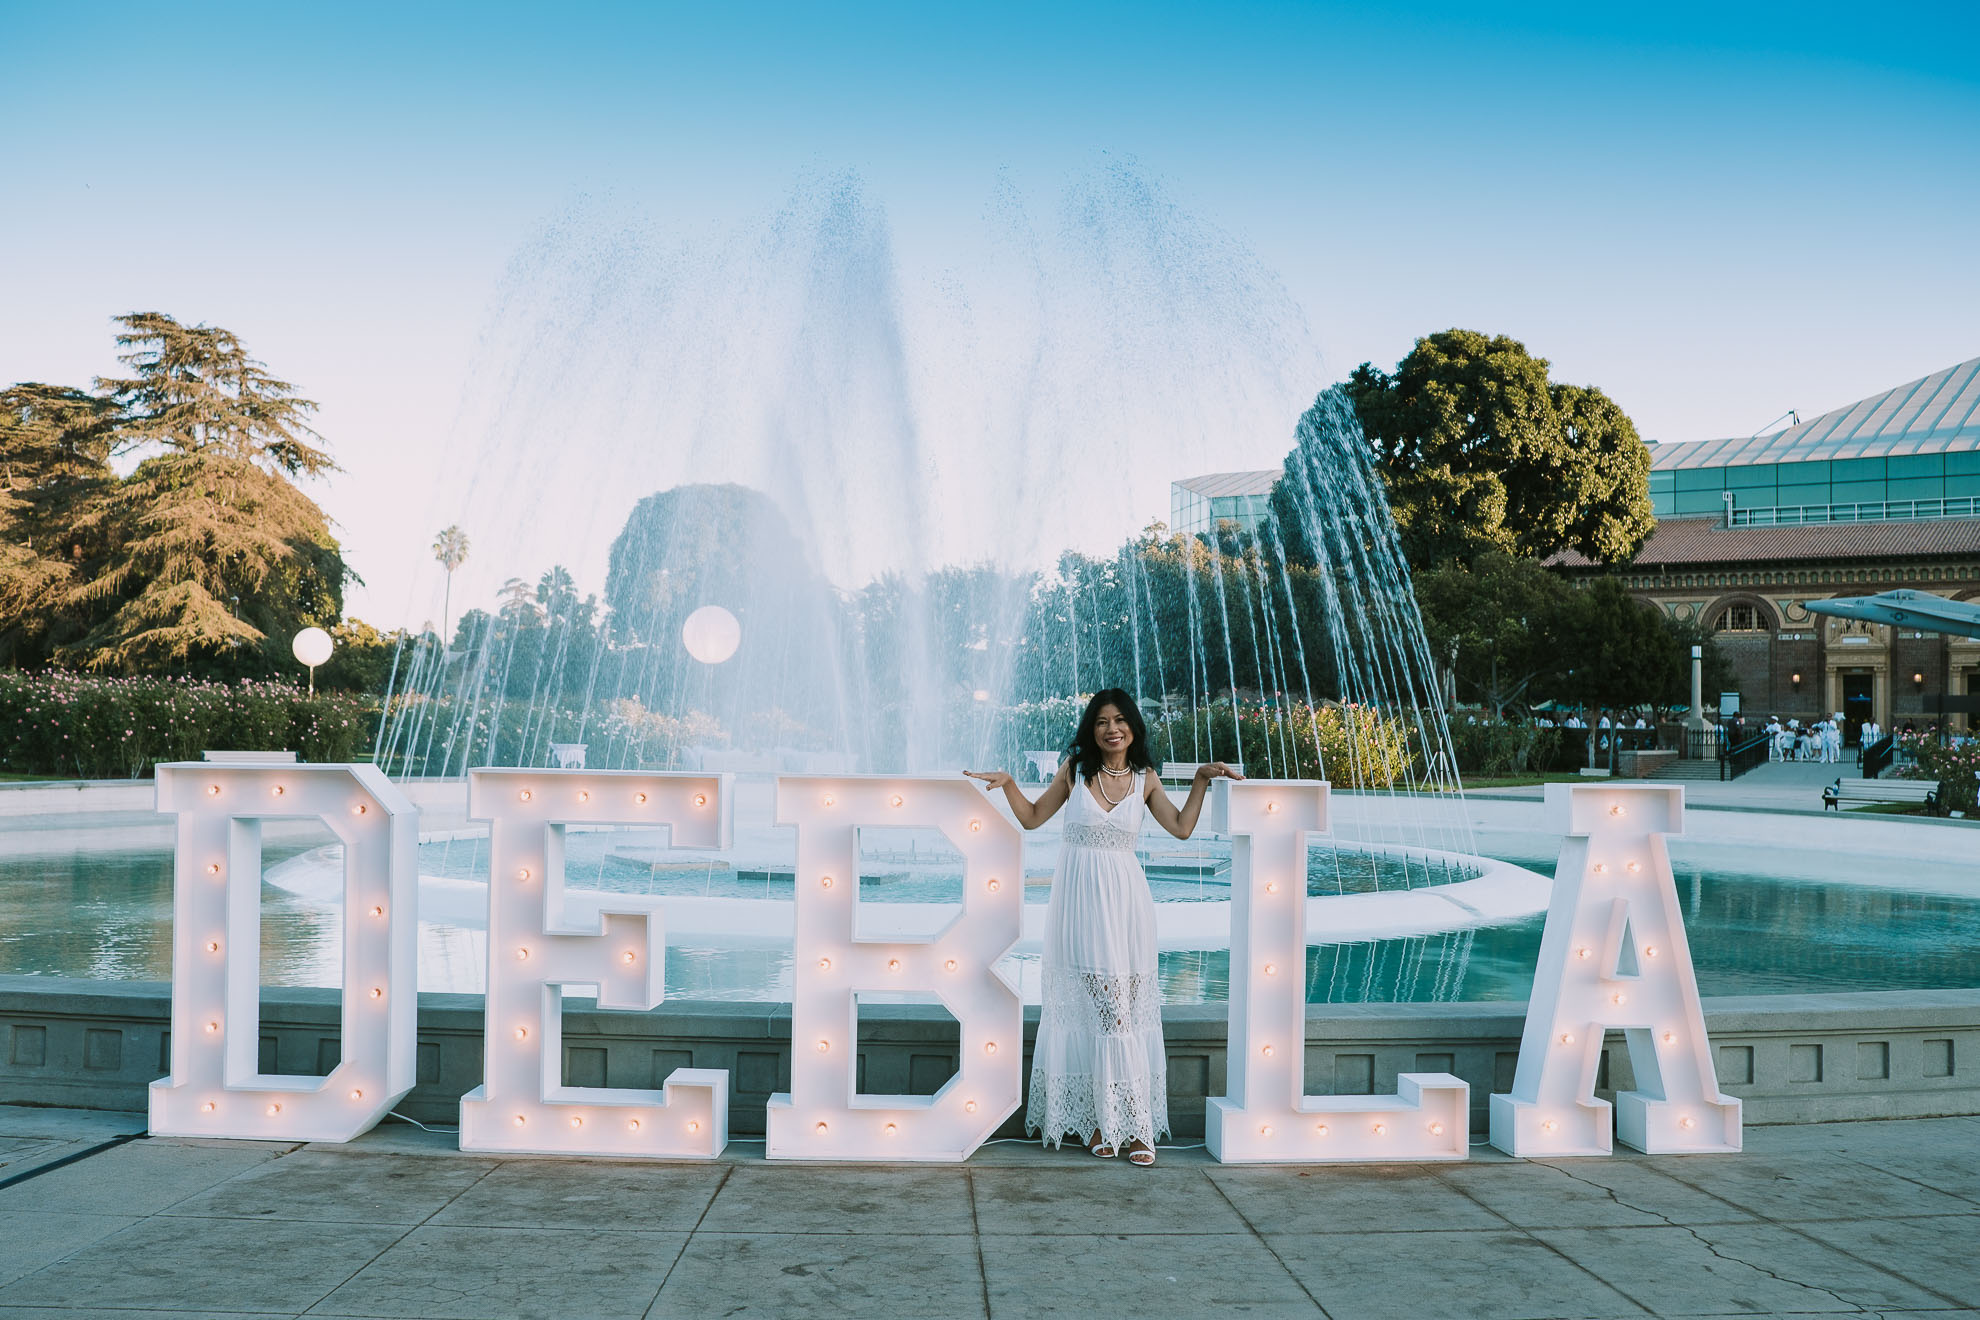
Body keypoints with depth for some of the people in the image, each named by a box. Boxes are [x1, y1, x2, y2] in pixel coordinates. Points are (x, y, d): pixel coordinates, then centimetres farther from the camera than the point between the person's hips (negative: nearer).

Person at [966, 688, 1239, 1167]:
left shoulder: (1144, 778, 6)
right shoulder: (1075, 768, 4)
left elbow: (1181, 827, 9)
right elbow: (1033, 817, 10)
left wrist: (1202, 779, 5)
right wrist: (1007, 783, -4)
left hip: (1124, 899, 1)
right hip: (1079, 896, -1)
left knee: (1126, 1008, -1)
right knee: (1087, 1006, -3)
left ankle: (1133, 1125, 3)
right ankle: (1097, 1121, 3)